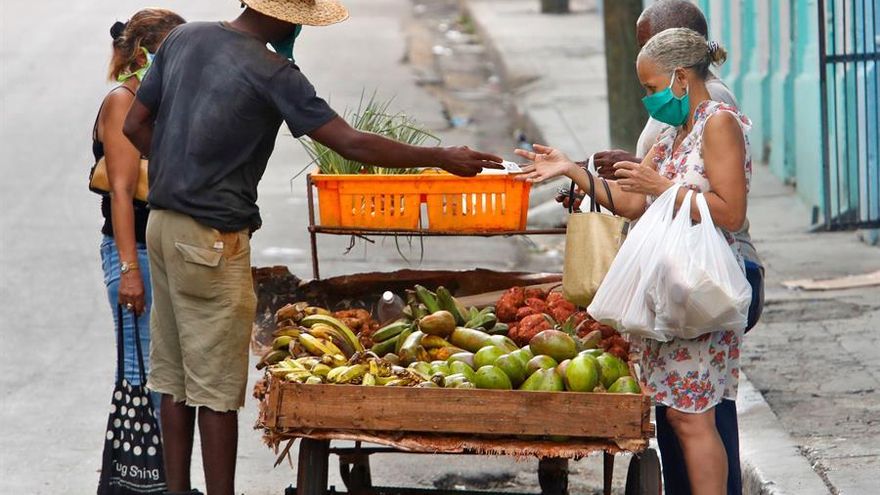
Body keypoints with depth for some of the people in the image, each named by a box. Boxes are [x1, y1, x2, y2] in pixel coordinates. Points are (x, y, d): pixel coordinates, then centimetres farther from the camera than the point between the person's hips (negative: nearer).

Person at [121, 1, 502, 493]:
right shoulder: (271, 73, -16)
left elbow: (136, 125, 13)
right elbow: (353, 144, -17)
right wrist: (442, 158, -9)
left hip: (164, 221, 8)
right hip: (213, 239, -8)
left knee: (176, 381, 12)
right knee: (217, 390, -3)